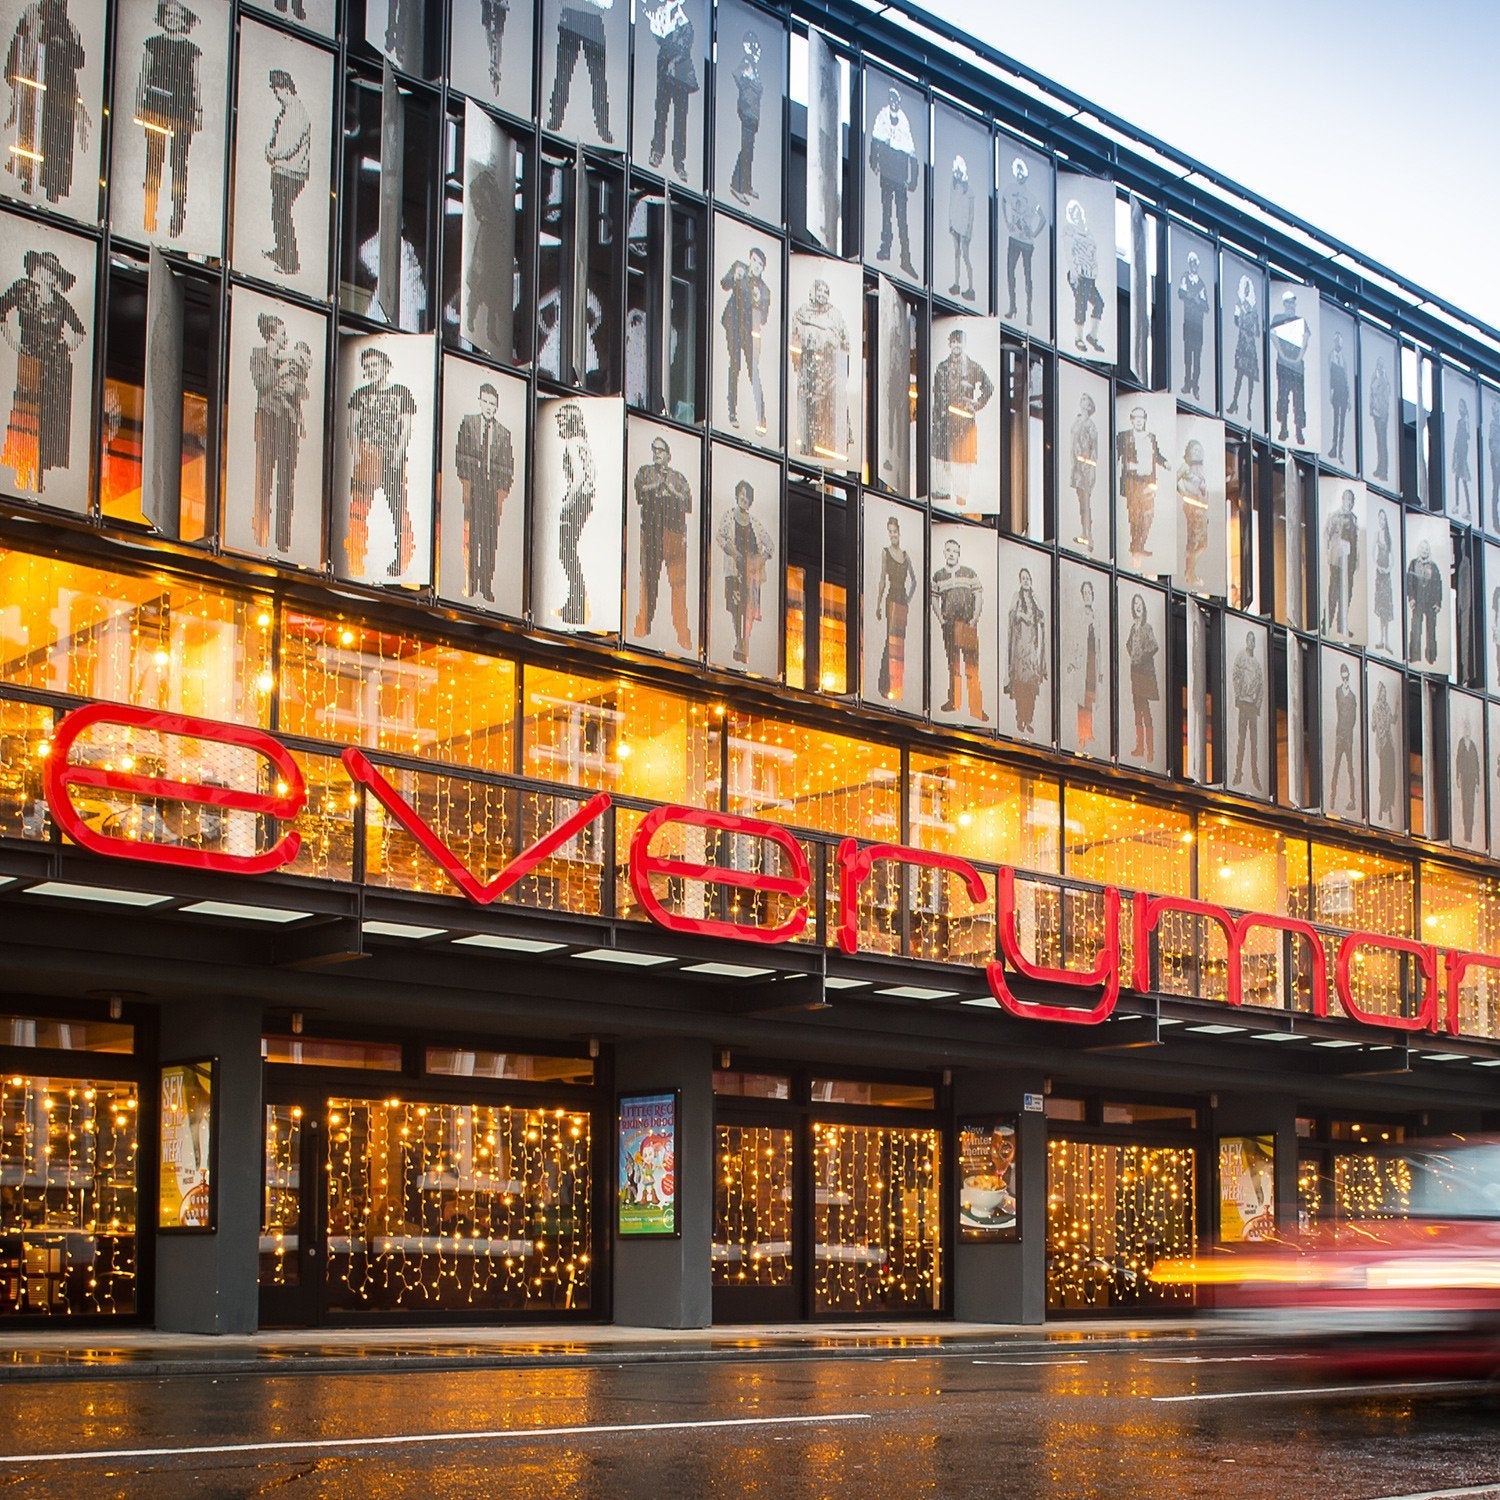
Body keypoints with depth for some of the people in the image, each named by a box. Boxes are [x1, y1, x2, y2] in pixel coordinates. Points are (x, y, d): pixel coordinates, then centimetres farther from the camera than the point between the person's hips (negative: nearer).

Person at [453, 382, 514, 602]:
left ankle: (487, 588, 5)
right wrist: (465, 481, -3)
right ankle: (473, 586, 0)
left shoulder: (504, 433, 8)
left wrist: (503, 491, -1)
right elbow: (460, 453, 6)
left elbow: (509, 468, 9)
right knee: (473, 536, -2)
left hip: (493, 488, 1)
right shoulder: (467, 422, 8)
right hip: (473, 485, -1)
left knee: (491, 541, 1)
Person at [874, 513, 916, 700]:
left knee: (899, 642, 6)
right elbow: (882, 581, -2)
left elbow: (913, 580, 24)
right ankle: (893, 688, -12)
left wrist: (909, 599, 11)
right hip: (891, 599, -6)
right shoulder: (885, 552, 2)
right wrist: (878, 606, -5)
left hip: (903, 601, 6)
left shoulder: (906, 554, 15)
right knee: (892, 642, -11)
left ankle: (883, 684, 15)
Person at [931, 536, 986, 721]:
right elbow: (934, 598, 14)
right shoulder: (938, 576, 9)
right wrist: (940, 619, 2)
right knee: (952, 663, 12)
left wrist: (975, 619, -7)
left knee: (971, 664, -8)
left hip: (968, 624, -3)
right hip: (949, 625, 3)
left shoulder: (969, 573, 2)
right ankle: (953, 702, 21)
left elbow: (979, 596, 2)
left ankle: (976, 707, -10)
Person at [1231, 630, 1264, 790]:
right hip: (1242, 703, -4)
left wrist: (1259, 703, 6)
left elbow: (1261, 686, 17)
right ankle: (1238, 773, -3)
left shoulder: (1258, 663, 15)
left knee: (1255, 740, 3)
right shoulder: (1240, 658, 2)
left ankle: (1255, 777, 4)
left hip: (1254, 705, 4)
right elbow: (1233, 677, -3)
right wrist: (1238, 696, -10)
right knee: (1241, 738, -5)